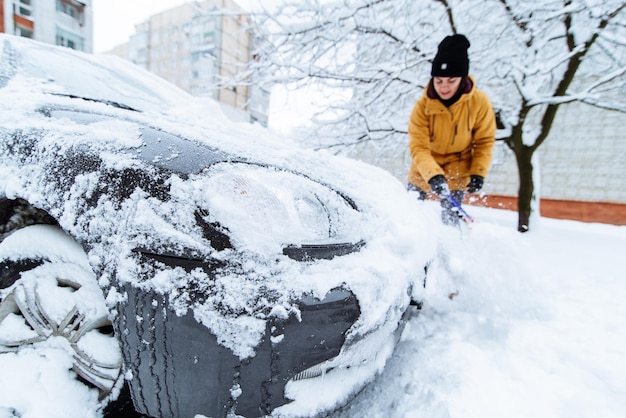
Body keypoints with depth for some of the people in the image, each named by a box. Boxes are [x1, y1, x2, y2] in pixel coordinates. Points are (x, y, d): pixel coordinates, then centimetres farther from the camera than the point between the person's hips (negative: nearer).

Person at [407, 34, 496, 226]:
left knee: (451, 219, -2)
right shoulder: (423, 105, -20)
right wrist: (433, 174, -40)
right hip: (424, 172, 0)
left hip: (457, 174, 0)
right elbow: (418, 146, -26)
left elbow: (485, 141, -4)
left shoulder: (480, 102, -15)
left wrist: (478, 172, -13)